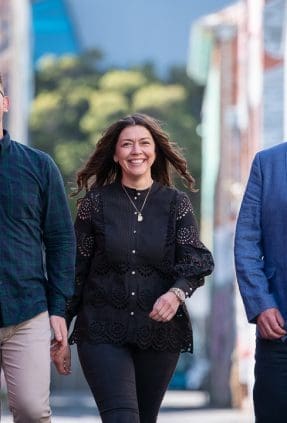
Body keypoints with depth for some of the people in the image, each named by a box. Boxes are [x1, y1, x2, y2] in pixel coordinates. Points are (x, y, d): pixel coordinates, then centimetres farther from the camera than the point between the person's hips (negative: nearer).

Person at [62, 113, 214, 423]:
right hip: (102, 332, -2)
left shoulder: (175, 203, 4)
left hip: (160, 331, 2)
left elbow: (197, 260, -5)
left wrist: (178, 292, -26)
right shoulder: (96, 202, 2)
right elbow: (75, 267, 5)